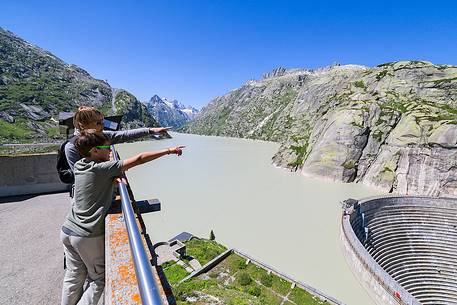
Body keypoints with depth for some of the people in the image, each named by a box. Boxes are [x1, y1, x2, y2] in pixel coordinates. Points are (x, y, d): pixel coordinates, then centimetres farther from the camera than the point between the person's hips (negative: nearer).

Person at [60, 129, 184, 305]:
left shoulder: (78, 166, 2)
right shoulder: (102, 168, -20)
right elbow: (139, 159, -24)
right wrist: (169, 151, -18)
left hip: (67, 231, 7)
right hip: (88, 236, -7)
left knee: (74, 277, 21)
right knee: (99, 279, 14)